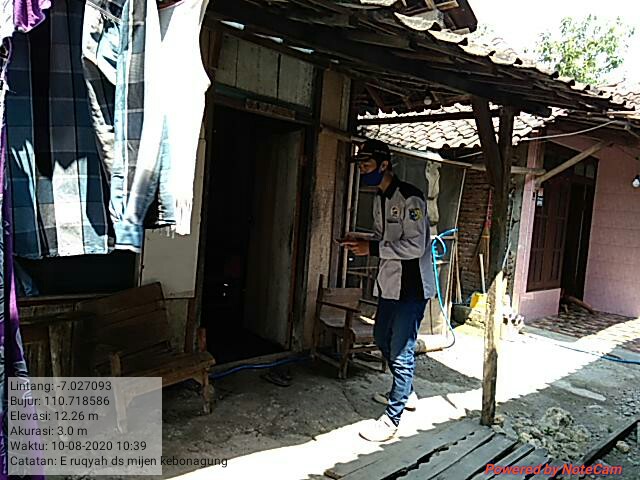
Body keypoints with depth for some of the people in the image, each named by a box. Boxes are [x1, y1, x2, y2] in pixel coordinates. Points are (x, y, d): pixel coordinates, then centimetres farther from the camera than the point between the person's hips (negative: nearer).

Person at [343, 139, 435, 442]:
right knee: (382, 339, 21)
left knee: (401, 352, -3)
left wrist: (372, 249, -23)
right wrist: (361, 242, 0)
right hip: (389, 283, 10)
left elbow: (415, 246, -23)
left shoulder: (409, 198, -17)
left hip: (411, 286, -10)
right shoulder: (379, 199, 12)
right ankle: (406, 393, 41)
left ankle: (391, 420, 9)